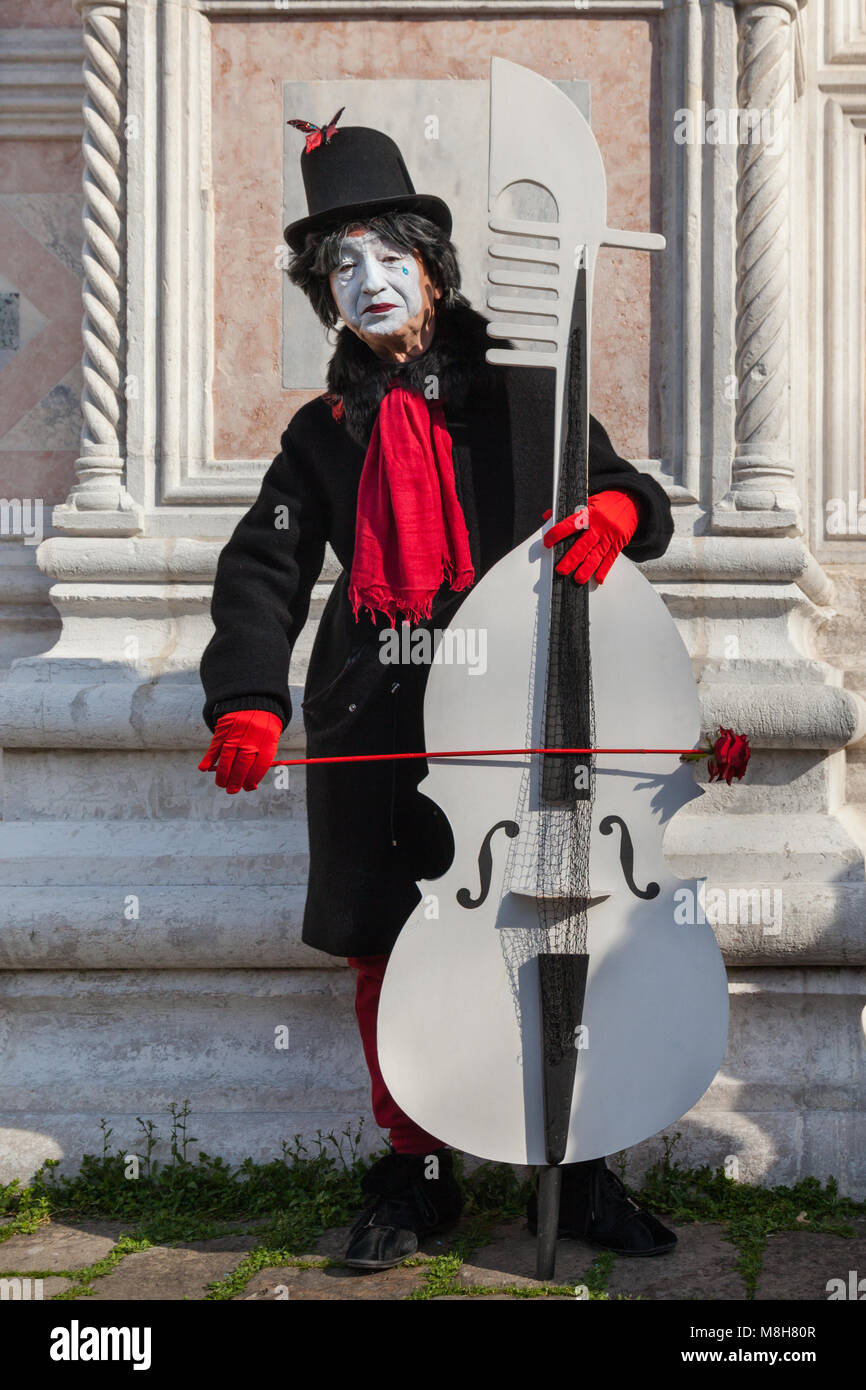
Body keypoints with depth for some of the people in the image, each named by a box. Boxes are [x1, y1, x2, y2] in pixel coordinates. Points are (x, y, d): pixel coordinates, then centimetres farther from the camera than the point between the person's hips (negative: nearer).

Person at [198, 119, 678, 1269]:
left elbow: (638, 502, 11)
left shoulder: (520, 396, 10)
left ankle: (576, 1173, 18)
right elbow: (264, 569, 3)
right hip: (376, 730, 2)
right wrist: (249, 699, -14)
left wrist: (616, 508, -15)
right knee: (388, 958, 5)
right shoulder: (326, 430, 14)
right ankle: (415, 1174, 23)